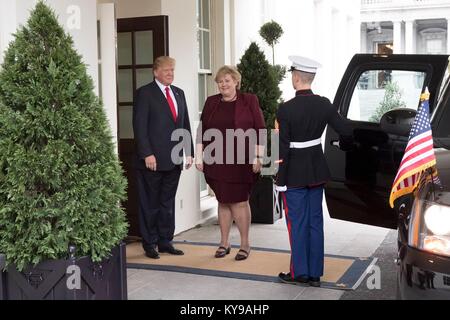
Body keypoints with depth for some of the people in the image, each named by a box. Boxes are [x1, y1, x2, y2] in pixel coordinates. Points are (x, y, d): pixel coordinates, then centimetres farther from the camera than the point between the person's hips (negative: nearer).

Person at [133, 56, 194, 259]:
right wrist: (147, 154, -17)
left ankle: (165, 242, 21)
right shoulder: (145, 93, -4)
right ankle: (149, 245, 13)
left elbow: (185, 125, 16)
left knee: (168, 203, 12)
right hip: (153, 159, -6)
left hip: (174, 159, 6)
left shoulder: (179, 93, 15)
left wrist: (189, 151, 9)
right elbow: (140, 126, -10)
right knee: (150, 204, 4)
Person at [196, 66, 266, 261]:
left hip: (241, 161, -3)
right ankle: (224, 243, 20)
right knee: (223, 201, 9)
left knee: (240, 202, 1)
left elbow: (260, 130, -2)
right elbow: (202, 130, 11)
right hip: (217, 162, 3)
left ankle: (245, 244, 14)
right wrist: (199, 156, 5)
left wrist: (258, 157, -8)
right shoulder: (211, 102, 10)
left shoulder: (249, 101, 0)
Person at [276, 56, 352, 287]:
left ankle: (299, 272, 13)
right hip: (317, 170, 5)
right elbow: (346, 131, -2)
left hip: (294, 172, -5)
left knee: (297, 222, 5)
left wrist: (280, 179, -8)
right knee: (315, 221, 11)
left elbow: (283, 148, -15)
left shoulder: (286, 109, -16)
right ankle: (315, 273, 18)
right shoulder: (324, 105, -2)